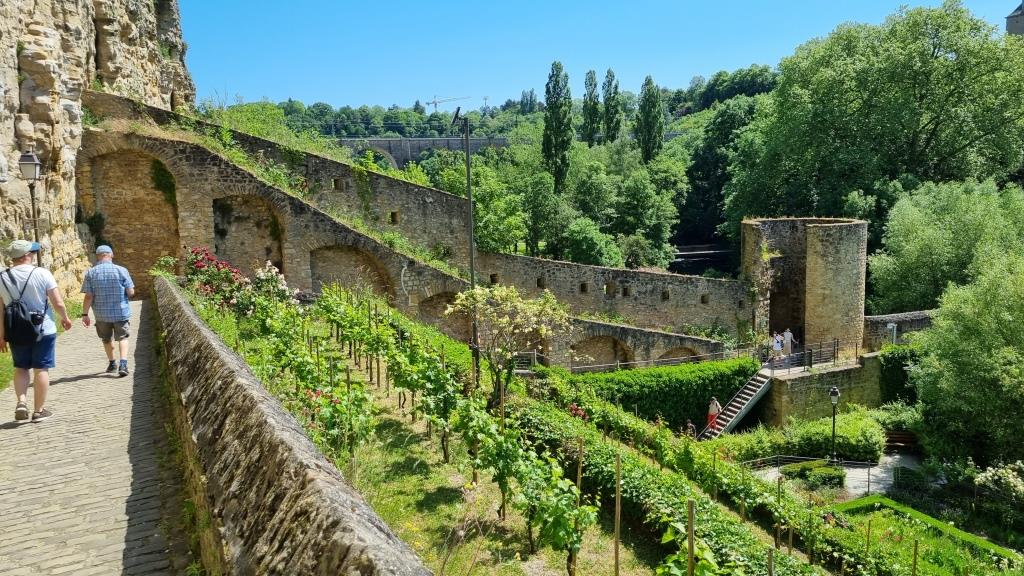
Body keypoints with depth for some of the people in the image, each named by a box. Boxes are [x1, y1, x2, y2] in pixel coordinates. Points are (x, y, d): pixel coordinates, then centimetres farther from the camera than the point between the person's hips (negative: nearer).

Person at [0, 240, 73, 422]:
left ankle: (21, 401, 1)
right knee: (41, 369, 6)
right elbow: (58, 303, -11)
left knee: (21, 368, 19)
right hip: (43, 331, -3)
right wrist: (65, 318, 8)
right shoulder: (42, 274, -11)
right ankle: (39, 410, 12)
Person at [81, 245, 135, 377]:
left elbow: (88, 297, -9)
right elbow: (131, 292, -8)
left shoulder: (91, 273, -7)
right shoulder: (121, 270, -8)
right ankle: (123, 364, -9)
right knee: (122, 338, 9)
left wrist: (85, 314, 0)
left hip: (101, 314, 1)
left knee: (106, 339, 20)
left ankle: (112, 363, 34)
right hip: (121, 312, -1)